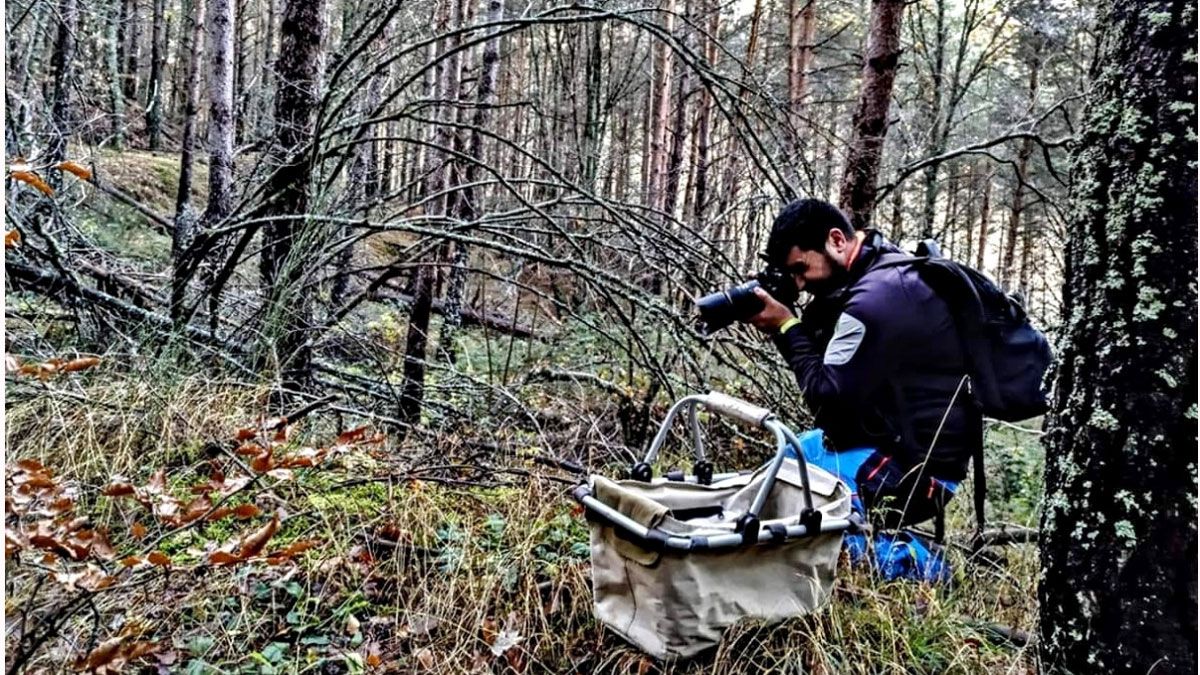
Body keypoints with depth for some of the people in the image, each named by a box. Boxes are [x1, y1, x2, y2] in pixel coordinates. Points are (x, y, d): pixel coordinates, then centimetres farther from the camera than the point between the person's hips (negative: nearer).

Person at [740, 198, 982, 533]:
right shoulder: (886, 268, 7)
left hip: (912, 471, -10)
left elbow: (827, 401, -20)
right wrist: (797, 325, -4)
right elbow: (830, 361, 11)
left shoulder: (876, 296, -24)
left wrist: (787, 329, -11)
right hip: (907, 445, 10)